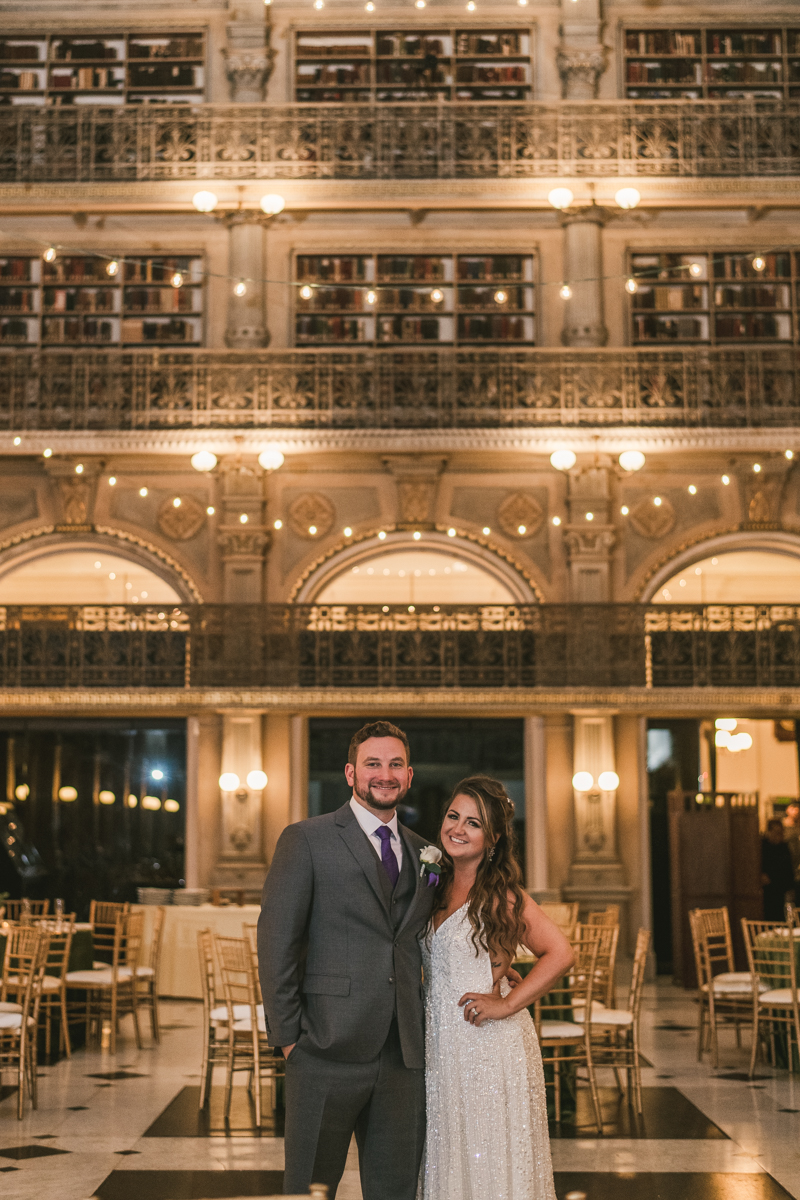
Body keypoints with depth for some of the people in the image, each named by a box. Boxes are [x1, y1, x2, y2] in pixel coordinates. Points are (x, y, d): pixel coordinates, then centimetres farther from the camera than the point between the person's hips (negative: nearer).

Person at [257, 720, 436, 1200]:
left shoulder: (421, 853, 15)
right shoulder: (307, 840, -2)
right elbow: (277, 941, -5)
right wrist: (288, 1036, -9)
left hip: (403, 1054, 5)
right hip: (329, 1052, -5)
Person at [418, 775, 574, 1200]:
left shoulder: (499, 894, -10)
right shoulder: (438, 886, 7)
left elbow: (561, 953, -14)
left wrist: (507, 1004, -14)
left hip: (490, 1044, -6)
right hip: (439, 1045, 6)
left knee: (490, 1161, 3)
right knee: (448, 1160, 12)